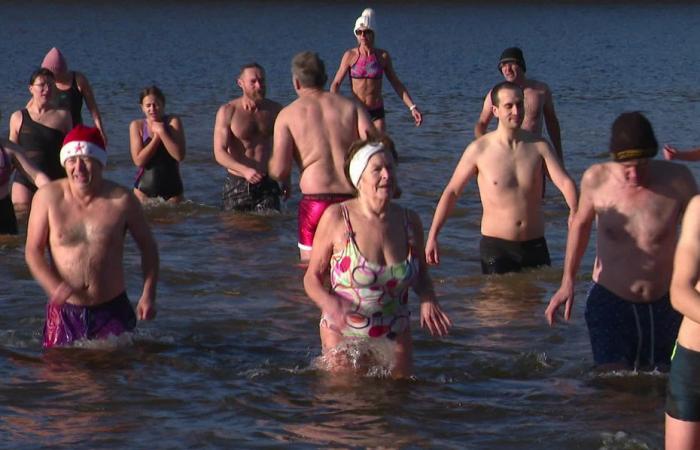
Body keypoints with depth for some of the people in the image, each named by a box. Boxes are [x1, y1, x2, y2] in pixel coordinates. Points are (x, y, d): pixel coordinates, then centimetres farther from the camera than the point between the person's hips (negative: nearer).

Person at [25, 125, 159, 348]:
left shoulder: (121, 200, -5)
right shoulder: (48, 197, -5)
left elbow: (148, 247, 7)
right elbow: (33, 251, -1)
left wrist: (148, 295, -3)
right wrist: (53, 286, -19)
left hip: (112, 309, 0)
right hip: (64, 312, 0)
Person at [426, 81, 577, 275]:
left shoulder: (539, 146, 1)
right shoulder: (479, 150, -5)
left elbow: (565, 182, -11)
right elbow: (452, 192, 2)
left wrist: (575, 213, -32)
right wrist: (432, 237, -3)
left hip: (535, 246, 3)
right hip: (496, 246, -3)